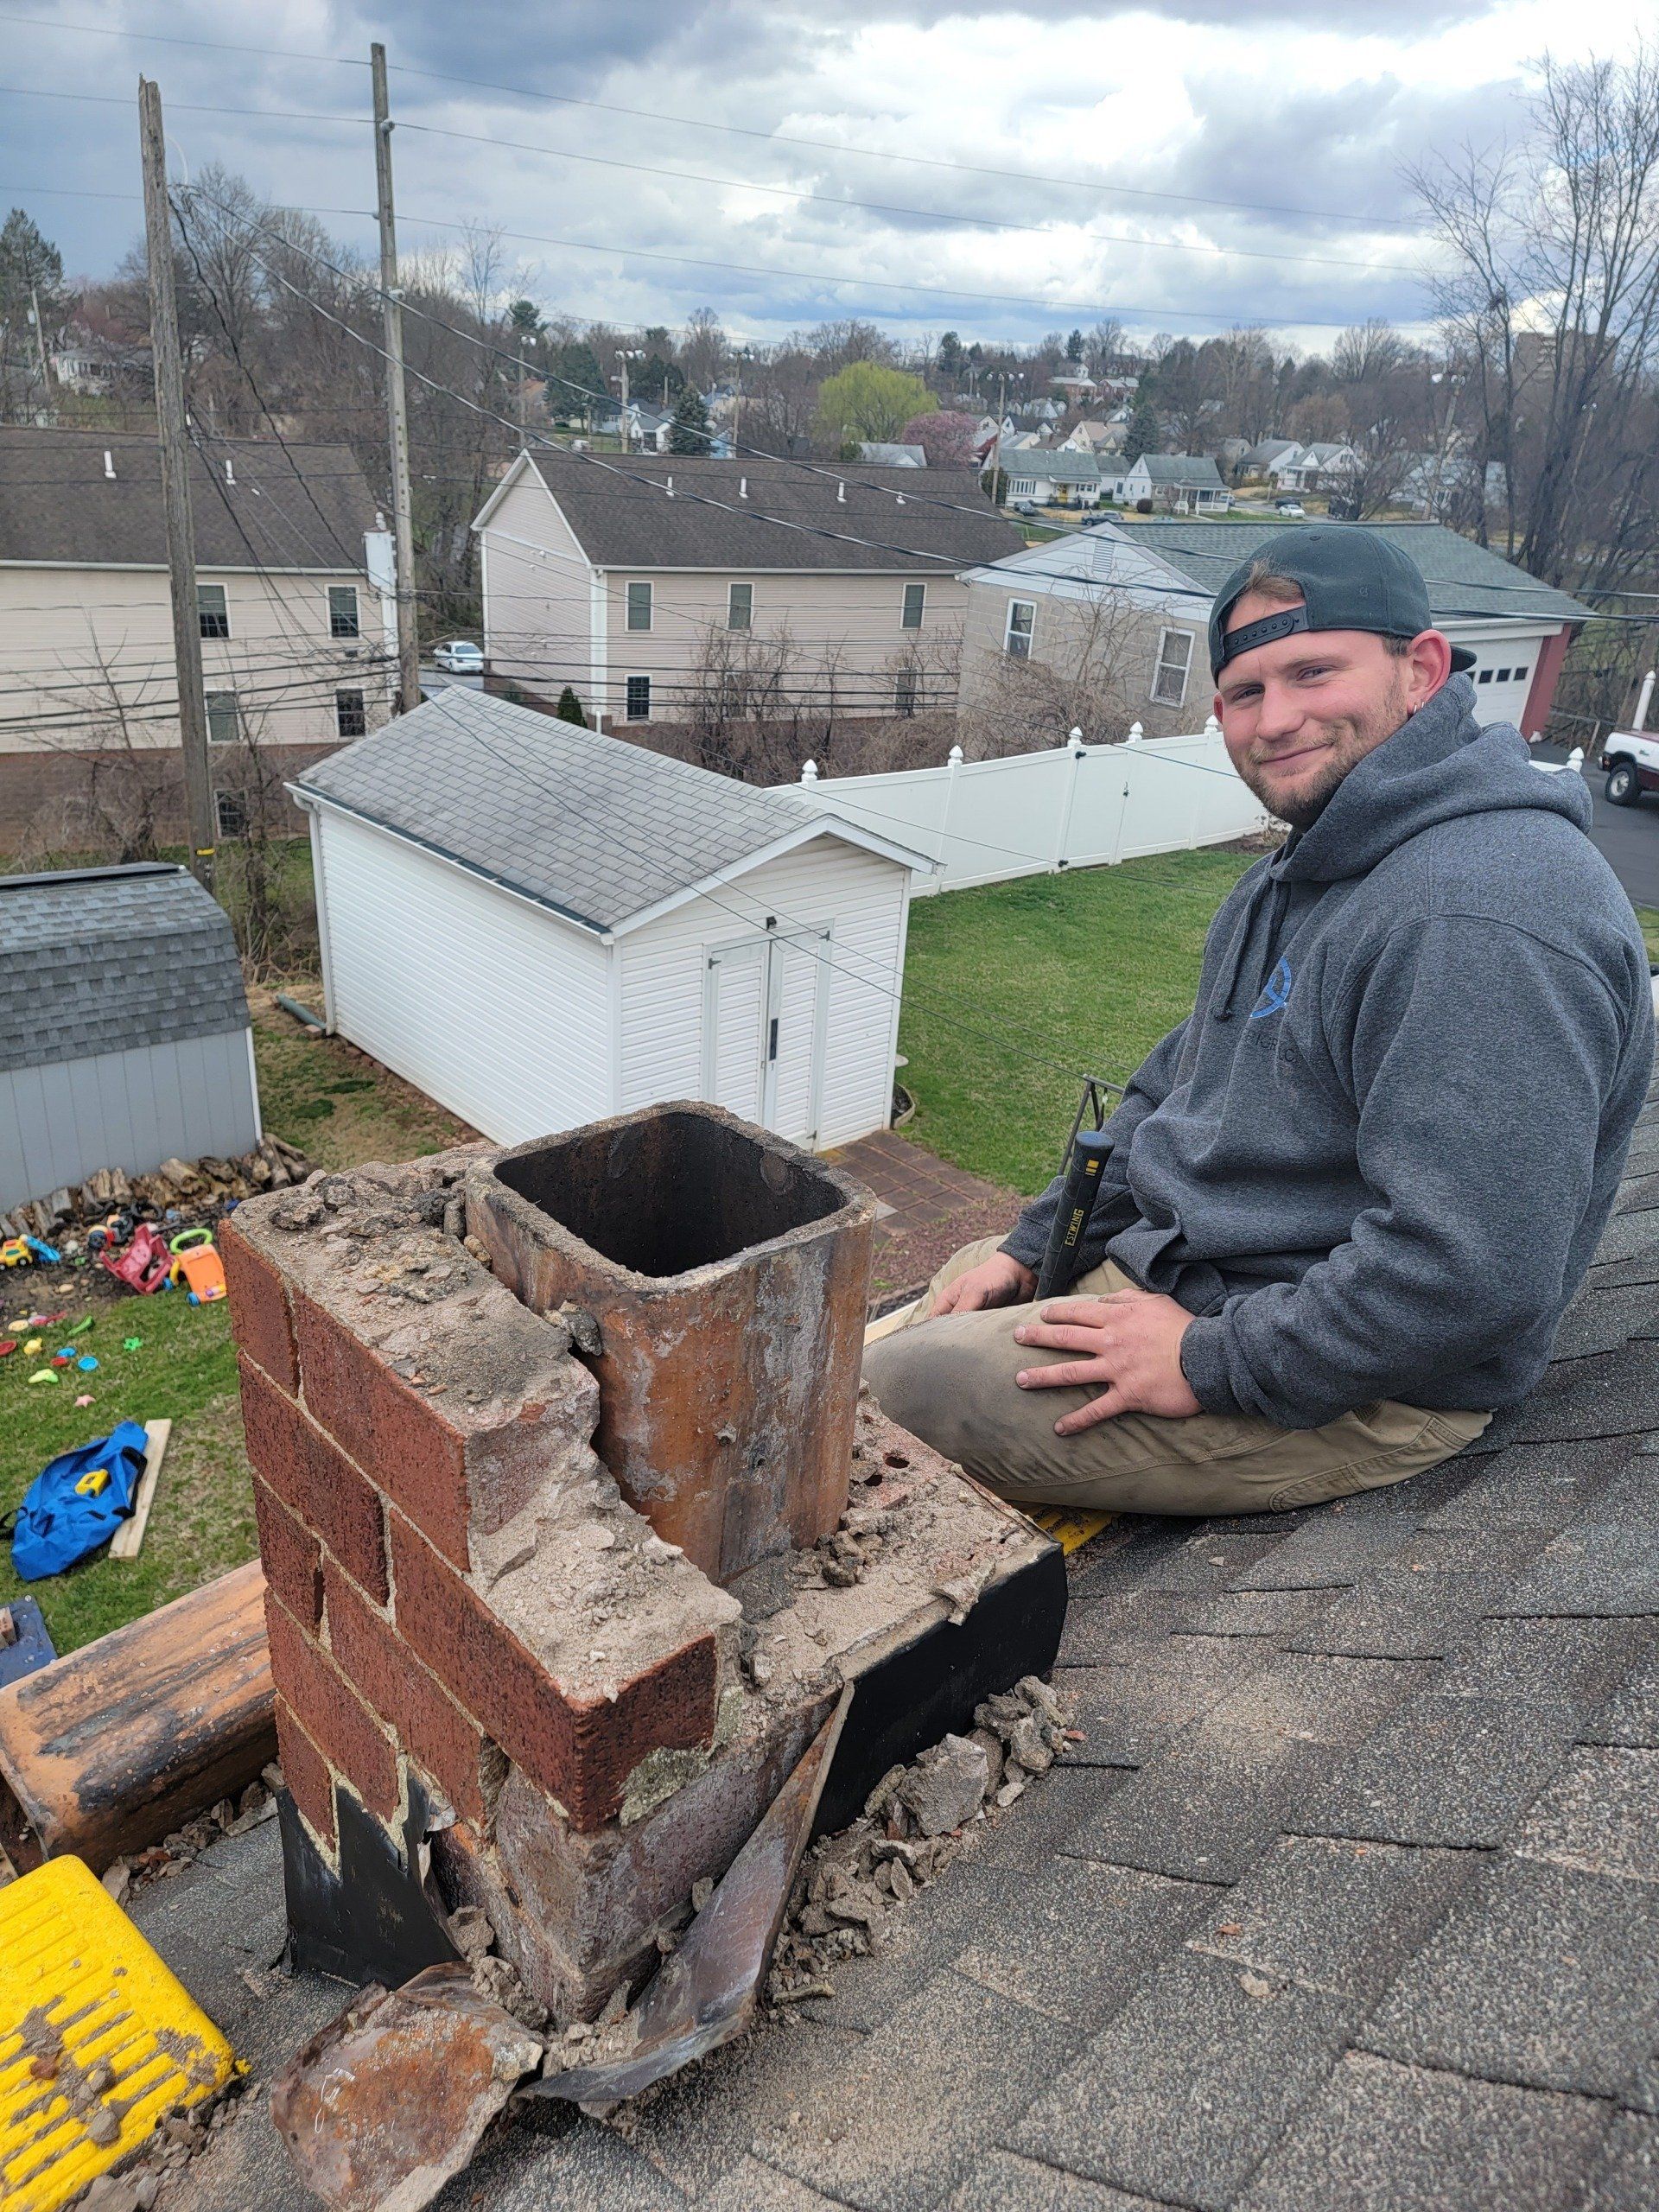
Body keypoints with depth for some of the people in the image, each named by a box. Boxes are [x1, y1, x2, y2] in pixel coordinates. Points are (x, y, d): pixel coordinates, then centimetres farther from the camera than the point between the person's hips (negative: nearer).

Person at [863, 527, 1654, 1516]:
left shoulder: (1485, 919, -27)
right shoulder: (1309, 869, 10)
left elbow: (1473, 1271, -32)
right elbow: (1178, 1085, 16)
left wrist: (1211, 1365, -23)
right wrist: (1034, 1245, 9)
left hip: (1340, 1386, -10)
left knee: (890, 1398, -13)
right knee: (951, 1295, 19)